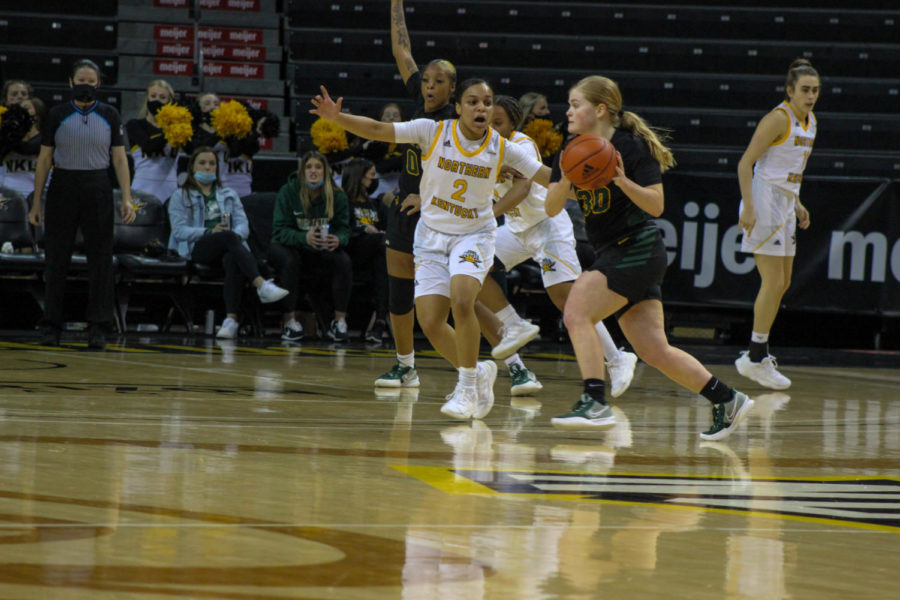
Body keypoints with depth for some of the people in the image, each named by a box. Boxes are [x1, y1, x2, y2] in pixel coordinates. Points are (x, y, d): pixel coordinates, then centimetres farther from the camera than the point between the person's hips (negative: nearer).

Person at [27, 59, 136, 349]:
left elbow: (120, 159, 5)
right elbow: (44, 160, 6)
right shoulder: (57, 115, 3)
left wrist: (126, 199, -5)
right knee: (57, 259, 1)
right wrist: (36, 203, 2)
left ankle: (98, 328, 3)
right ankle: (51, 326, 7)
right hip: (63, 187, 0)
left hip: (97, 188, 0)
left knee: (100, 259, -1)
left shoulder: (109, 116, 5)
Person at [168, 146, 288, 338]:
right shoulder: (180, 196, 19)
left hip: (230, 246, 3)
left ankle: (231, 319, -54)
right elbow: (179, 231, 3)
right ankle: (262, 285, -55)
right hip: (197, 249, -3)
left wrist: (235, 235, -12)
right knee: (228, 237, -37)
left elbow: (243, 226, 13)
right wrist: (210, 232, -12)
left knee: (232, 260, -37)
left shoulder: (229, 195, 29)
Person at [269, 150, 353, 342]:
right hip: (288, 247, -2)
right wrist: (304, 238, -37)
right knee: (289, 260, -36)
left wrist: (338, 240, -32)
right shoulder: (288, 192, -11)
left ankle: (340, 320, -21)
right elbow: (279, 231, -16)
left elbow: (344, 230, -5)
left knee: (343, 260, -26)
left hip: (321, 252, 2)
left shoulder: (338, 196, -3)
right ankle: (289, 320, -29)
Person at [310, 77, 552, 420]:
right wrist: (337, 118, -31)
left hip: (474, 235, -1)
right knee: (430, 322, -7)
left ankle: (468, 387, -13)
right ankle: (477, 373, 20)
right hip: (432, 236, 2)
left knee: (461, 300, -28)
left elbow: (550, 177, -2)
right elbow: (377, 130, -16)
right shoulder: (433, 132, -11)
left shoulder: (502, 149, -8)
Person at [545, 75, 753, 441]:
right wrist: (566, 181, -17)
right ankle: (726, 400, 14)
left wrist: (622, 181, -28)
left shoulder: (631, 147, -11)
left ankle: (595, 404, -24)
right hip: (611, 255, 8)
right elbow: (551, 208, 2)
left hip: (637, 250, -8)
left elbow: (656, 206, -15)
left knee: (577, 312, -20)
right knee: (654, 351, 5)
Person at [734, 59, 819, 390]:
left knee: (782, 283, 11)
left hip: (786, 203, 9)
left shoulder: (809, 121, 12)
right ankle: (756, 358, -4)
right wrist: (749, 208, -23)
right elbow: (746, 162, -16)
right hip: (764, 202, -9)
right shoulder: (779, 118, -14)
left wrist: (796, 204, 16)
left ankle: (757, 354, 19)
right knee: (773, 282, -11)